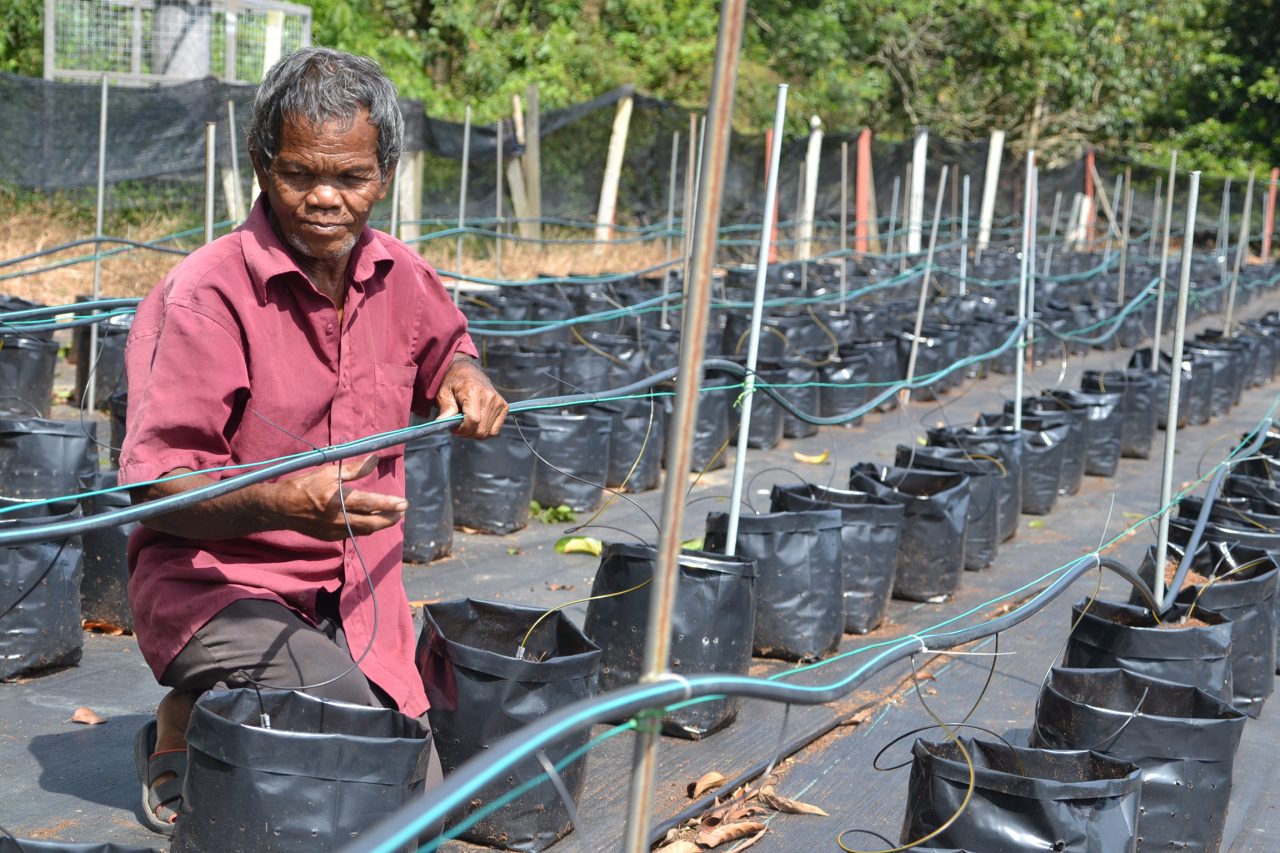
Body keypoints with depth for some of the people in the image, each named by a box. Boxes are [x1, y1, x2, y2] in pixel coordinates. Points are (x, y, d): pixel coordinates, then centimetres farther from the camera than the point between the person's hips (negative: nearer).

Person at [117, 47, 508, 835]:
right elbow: (157, 487, -19)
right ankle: (185, 725, 2)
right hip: (218, 582, -6)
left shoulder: (401, 278, 1)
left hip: (358, 597, 7)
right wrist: (280, 503, -38)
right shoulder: (206, 294, -18)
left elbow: (444, 347, 25)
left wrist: (467, 381, 0)